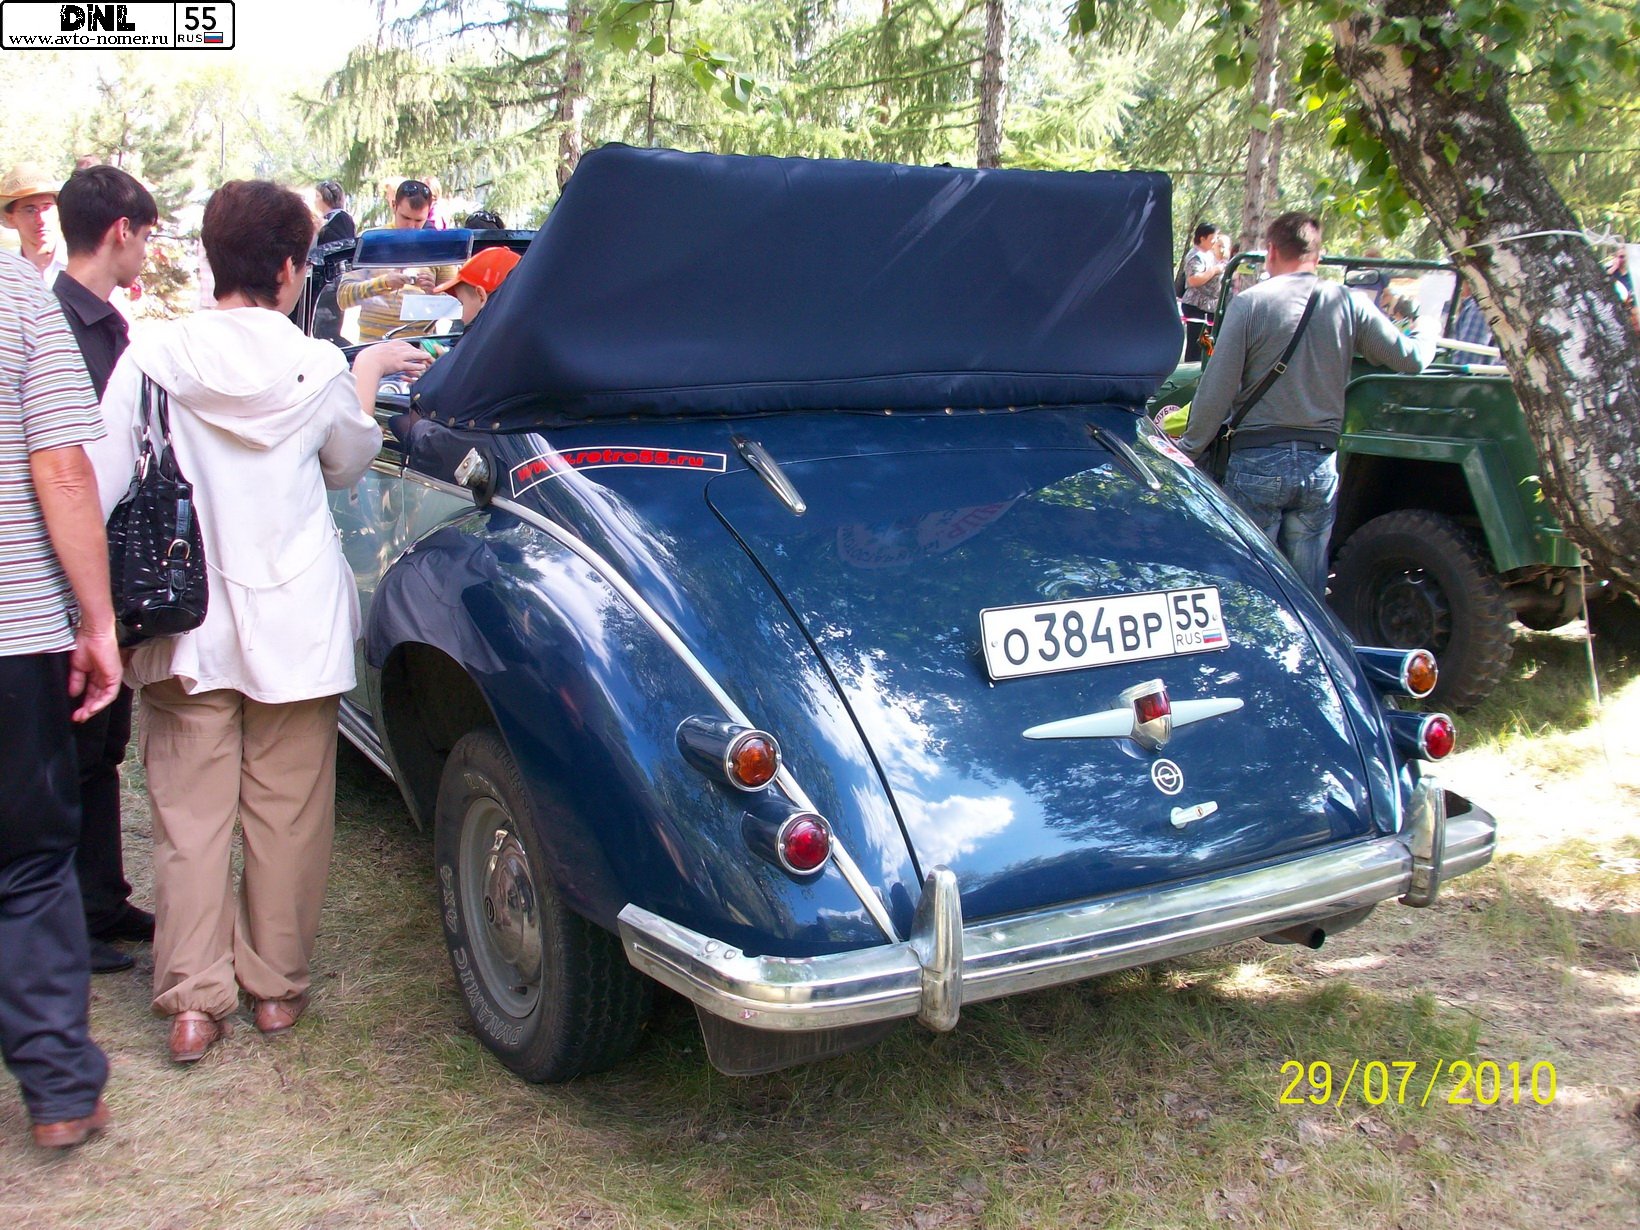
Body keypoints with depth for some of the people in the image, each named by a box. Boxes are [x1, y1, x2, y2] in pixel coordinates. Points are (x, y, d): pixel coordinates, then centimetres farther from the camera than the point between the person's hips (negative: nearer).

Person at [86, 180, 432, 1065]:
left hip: (184, 629, 1)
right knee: (285, 817, 11)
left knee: (188, 817, 9)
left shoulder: (148, 357, -6)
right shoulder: (317, 368, -7)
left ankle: (192, 1000, 13)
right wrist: (367, 375, 25)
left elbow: (100, 491, -7)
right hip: (294, 627, 0)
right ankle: (276, 984, 22)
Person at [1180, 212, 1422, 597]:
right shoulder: (1347, 304, 0)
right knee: (1309, 592, 10)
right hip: (1320, 464, 3)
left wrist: (1189, 448, 2)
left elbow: (1218, 388, -9)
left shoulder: (1249, 304, -6)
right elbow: (1409, 359, 6)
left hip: (1258, 462, -2)